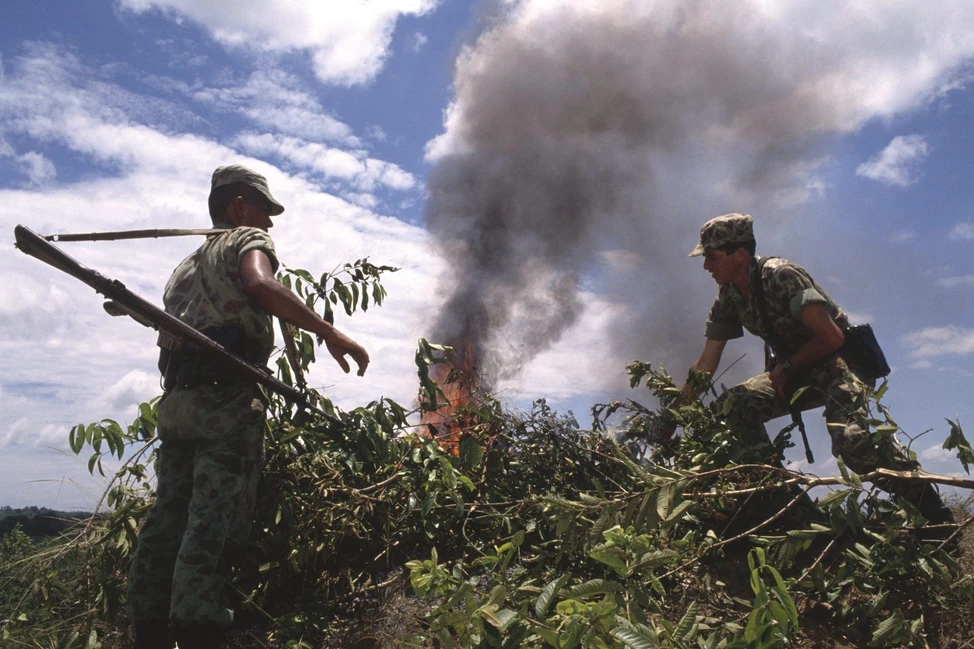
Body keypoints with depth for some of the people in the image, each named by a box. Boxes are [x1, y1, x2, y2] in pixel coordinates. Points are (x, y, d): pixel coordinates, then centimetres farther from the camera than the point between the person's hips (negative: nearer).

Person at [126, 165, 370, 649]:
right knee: (216, 520, -12)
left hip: (176, 399, 8)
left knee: (168, 517, 7)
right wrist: (330, 333, -22)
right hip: (228, 397, -8)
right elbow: (260, 284, -17)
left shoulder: (188, 264, 31)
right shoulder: (248, 238, 6)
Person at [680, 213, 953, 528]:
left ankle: (939, 518, -15)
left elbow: (831, 337, -24)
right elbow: (706, 363, 4)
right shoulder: (728, 296, 2)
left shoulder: (779, 275, -20)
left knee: (850, 437, -32)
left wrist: (786, 367, -14)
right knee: (730, 406, -15)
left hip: (842, 362, -7)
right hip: (798, 372, 7)